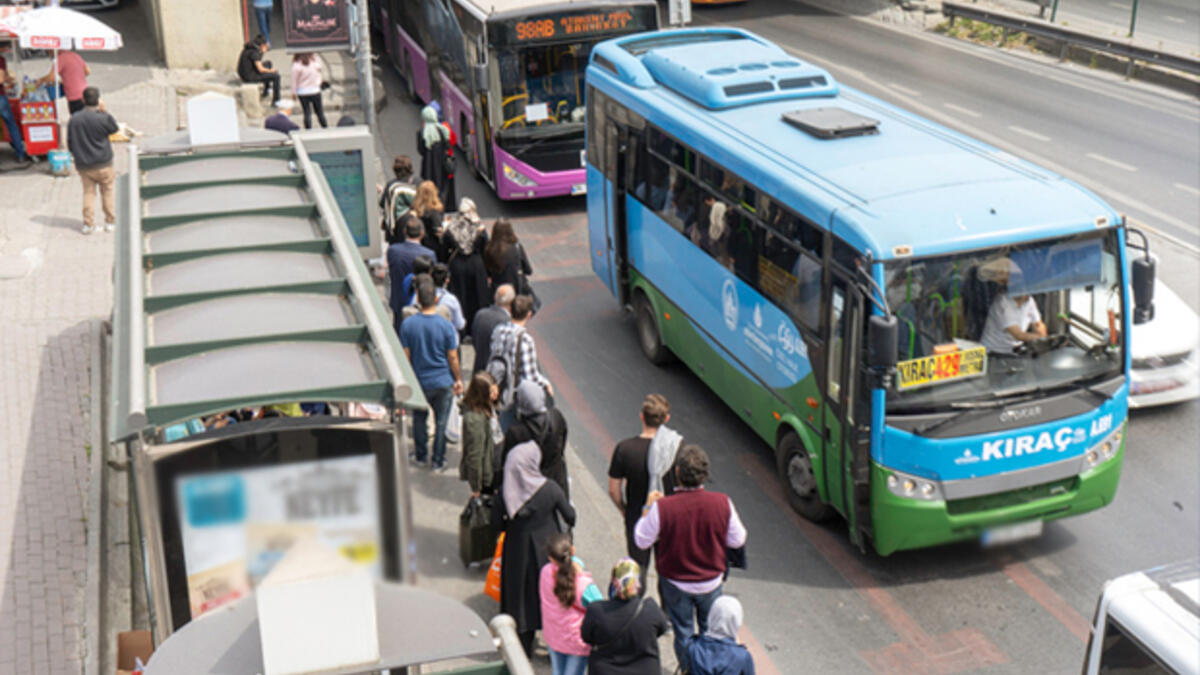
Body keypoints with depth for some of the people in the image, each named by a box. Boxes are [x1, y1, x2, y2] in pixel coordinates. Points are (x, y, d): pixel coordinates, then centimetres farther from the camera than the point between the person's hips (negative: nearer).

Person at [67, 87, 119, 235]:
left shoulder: (74, 119, -4)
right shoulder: (102, 118, -17)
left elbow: (70, 143, 4)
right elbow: (114, 128, 5)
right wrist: (105, 111, 1)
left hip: (83, 166, 3)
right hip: (103, 164, -3)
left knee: (88, 192, 11)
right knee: (107, 192, 12)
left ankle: (88, 224, 6)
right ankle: (110, 222, 18)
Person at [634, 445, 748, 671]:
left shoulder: (662, 507, -27)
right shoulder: (722, 503, -20)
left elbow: (642, 541, -12)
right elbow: (737, 540, -6)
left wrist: (648, 508, 0)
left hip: (676, 583, -2)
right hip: (711, 581, 2)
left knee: (683, 633, 19)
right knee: (711, 630, 25)